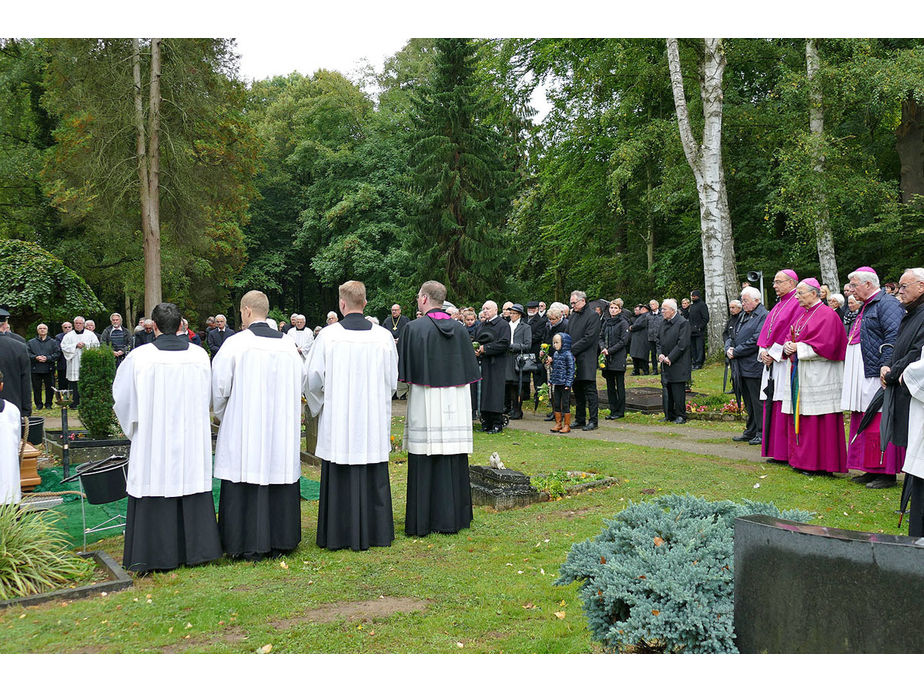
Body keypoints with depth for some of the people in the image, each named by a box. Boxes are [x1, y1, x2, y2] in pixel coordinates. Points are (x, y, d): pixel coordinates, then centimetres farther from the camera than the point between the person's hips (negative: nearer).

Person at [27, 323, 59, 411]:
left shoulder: (53, 342, 9)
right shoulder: (31, 342, 12)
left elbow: (57, 353, 0)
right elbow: (28, 353, 4)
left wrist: (47, 358, -13)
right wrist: (36, 357, -13)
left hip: (49, 369, -1)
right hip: (35, 369, 1)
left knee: (49, 387, 1)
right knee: (36, 388, 3)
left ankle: (48, 404, 12)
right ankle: (38, 404, 12)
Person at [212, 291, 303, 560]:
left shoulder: (235, 343, -10)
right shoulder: (288, 345, 3)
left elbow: (219, 387, -5)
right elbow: (298, 388, 8)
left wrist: (221, 415, 13)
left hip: (244, 428, -4)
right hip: (281, 429, 4)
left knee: (246, 485, 3)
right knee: (278, 475, 12)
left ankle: (249, 546, 9)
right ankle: (280, 541, 20)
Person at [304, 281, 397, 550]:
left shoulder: (328, 335, -9)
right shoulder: (383, 335, -3)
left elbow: (312, 379, -4)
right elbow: (393, 381, 4)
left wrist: (321, 401, 16)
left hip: (337, 420, -2)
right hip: (374, 421, 2)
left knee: (339, 478, 7)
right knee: (374, 478, 11)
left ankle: (339, 535, 14)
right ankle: (375, 533, 20)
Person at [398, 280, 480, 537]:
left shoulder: (414, 328, -7)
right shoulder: (460, 329, 6)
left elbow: (405, 374, -6)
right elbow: (470, 372, 10)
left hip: (424, 401, -4)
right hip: (456, 404, 4)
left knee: (423, 463, 1)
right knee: (454, 462, 9)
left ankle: (421, 522, 5)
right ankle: (452, 518, 15)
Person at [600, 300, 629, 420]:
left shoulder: (623, 323, -5)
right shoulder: (606, 322, 13)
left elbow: (623, 341, -11)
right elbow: (601, 337, 14)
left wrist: (610, 351, -15)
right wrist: (603, 348, -6)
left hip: (618, 358, -6)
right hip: (607, 359, 6)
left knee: (620, 385, -1)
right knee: (610, 385, 9)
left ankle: (620, 411, 5)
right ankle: (613, 410, 16)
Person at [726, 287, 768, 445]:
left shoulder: (763, 316, -10)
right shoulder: (742, 315, 16)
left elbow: (756, 341, -19)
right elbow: (731, 336, 20)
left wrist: (735, 352, -14)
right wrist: (728, 348, -1)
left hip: (754, 366, -8)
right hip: (741, 367, 8)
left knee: (757, 402, -1)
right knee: (748, 402, 15)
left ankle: (762, 433, 7)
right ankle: (750, 431, 24)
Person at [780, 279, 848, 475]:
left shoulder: (827, 315, -9)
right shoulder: (801, 314, 16)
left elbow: (825, 346, -17)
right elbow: (791, 337, 21)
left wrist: (798, 348, -14)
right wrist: (788, 346, -1)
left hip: (817, 376, -8)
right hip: (797, 375, 9)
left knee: (817, 420, -5)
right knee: (800, 418, 10)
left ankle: (819, 463, 1)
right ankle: (802, 460, 18)